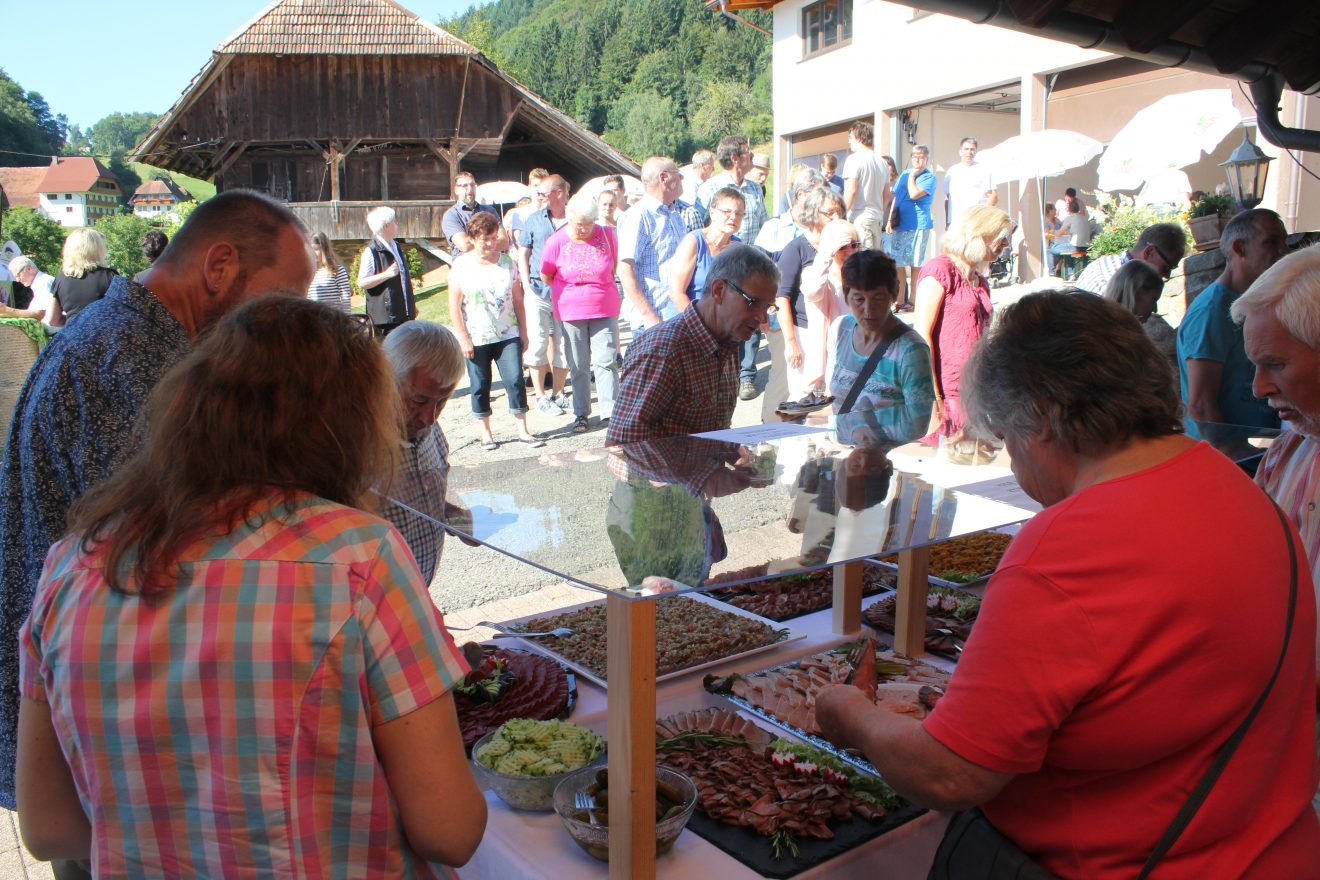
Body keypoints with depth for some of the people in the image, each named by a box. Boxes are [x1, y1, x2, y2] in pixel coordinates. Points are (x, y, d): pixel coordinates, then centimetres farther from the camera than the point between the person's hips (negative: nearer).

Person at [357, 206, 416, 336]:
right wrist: (386, 274, -23)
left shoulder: (396, 247, 15)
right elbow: (362, 283, -15)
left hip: (405, 313, 8)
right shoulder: (371, 251, -12)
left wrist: (412, 305, 24)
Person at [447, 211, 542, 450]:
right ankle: (485, 433, 18)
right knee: (480, 386, 6)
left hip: (508, 335, 2)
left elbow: (517, 299, 9)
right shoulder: (462, 265, -3)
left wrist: (523, 331, 8)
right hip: (476, 339, -1)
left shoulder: (506, 262, 4)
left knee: (515, 380, -4)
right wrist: (463, 338, -8)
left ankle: (523, 430, 4)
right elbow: (454, 305, -3)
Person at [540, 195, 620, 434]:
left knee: (606, 361, -4)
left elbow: (616, 265, 13)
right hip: (570, 312, 0)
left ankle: (610, 412, 0)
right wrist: (571, 290, 8)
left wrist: (600, 285, 10)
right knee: (578, 366, 6)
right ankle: (581, 414, 16)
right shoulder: (556, 241, -6)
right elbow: (545, 276, 4)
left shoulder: (607, 235, -2)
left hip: (605, 309, 0)